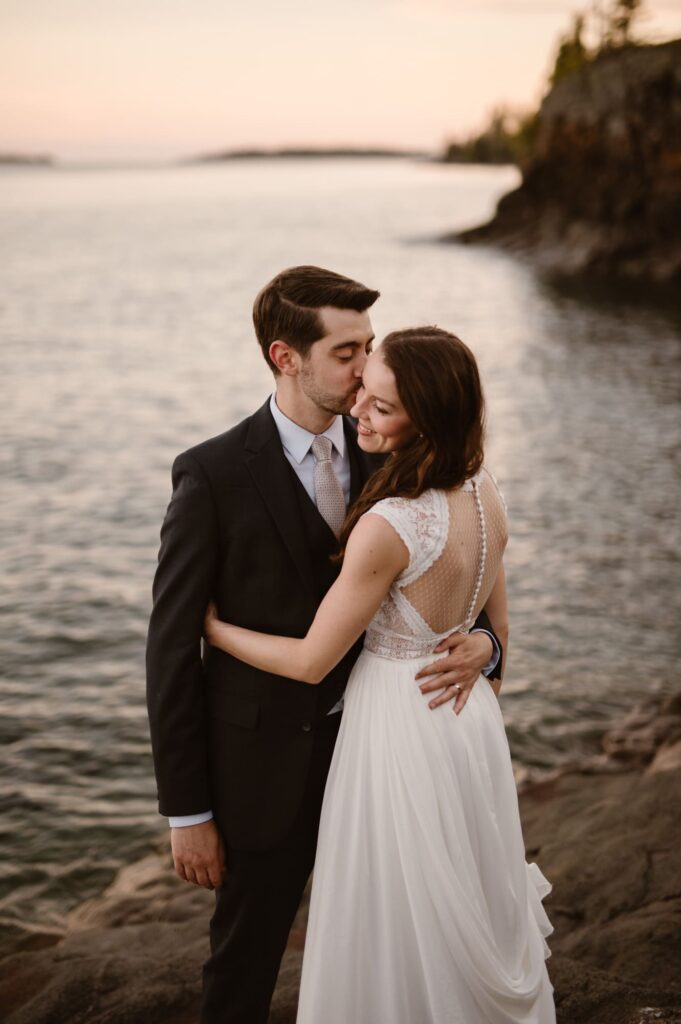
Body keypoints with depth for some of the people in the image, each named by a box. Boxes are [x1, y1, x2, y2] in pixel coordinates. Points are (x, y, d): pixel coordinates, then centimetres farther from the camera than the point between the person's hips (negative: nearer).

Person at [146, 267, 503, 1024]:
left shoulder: (384, 458, -3)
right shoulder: (214, 476, -17)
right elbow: (172, 647, -14)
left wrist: (482, 642, -20)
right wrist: (186, 812, -12)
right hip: (268, 762, -4)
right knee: (245, 960, 15)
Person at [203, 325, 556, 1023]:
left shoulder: (387, 526, -30)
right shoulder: (483, 490, -6)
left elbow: (311, 662, -19)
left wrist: (210, 626, -5)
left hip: (401, 731, -8)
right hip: (470, 720, 8)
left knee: (401, 925, 15)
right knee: (476, 905, 28)